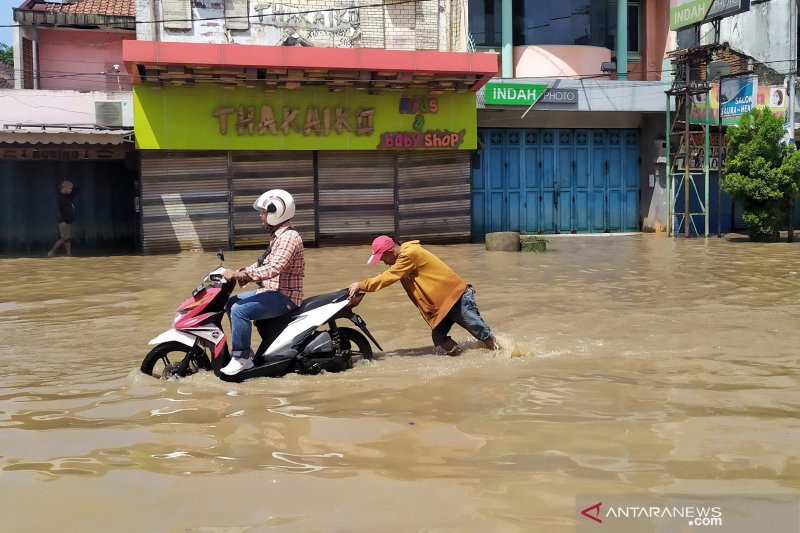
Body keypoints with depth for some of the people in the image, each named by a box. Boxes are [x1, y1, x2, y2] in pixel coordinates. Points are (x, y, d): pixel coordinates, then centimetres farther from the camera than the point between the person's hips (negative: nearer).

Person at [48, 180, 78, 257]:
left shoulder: (68, 196, 11)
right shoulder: (59, 196, -13)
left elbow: (76, 191, 26)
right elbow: (57, 209, -22)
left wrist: (72, 185, 7)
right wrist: (62, 220, -31)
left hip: (68, 221, 9)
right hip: (64, 222, -9)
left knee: (68, 239, 6)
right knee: (64, 238, -9)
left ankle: (69, 255, 5)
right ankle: (51, 252, -1)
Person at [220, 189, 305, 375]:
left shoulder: (289, 237, -20)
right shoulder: (278, 235, 14)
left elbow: (273, 269, -32)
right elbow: (263, 262, 22)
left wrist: (241, 274, -33)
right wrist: (245, 271, 2)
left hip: (284, 296, -11)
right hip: (271, 290, 11)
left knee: (240, 310, -25)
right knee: (231, 303, 13)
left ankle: (242, 358, -14)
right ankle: (243, 351, 15)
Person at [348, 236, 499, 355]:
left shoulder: (409, 254, -21)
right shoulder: (403, 259, 11)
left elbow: (388, 278, -23)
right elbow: (387, 277, 13)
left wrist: (361, 285, -18)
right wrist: (361, 287, 3)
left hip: (457, 298, -9)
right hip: (441, 305, 9)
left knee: (481, 332, -1)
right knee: (439, 339, -5)